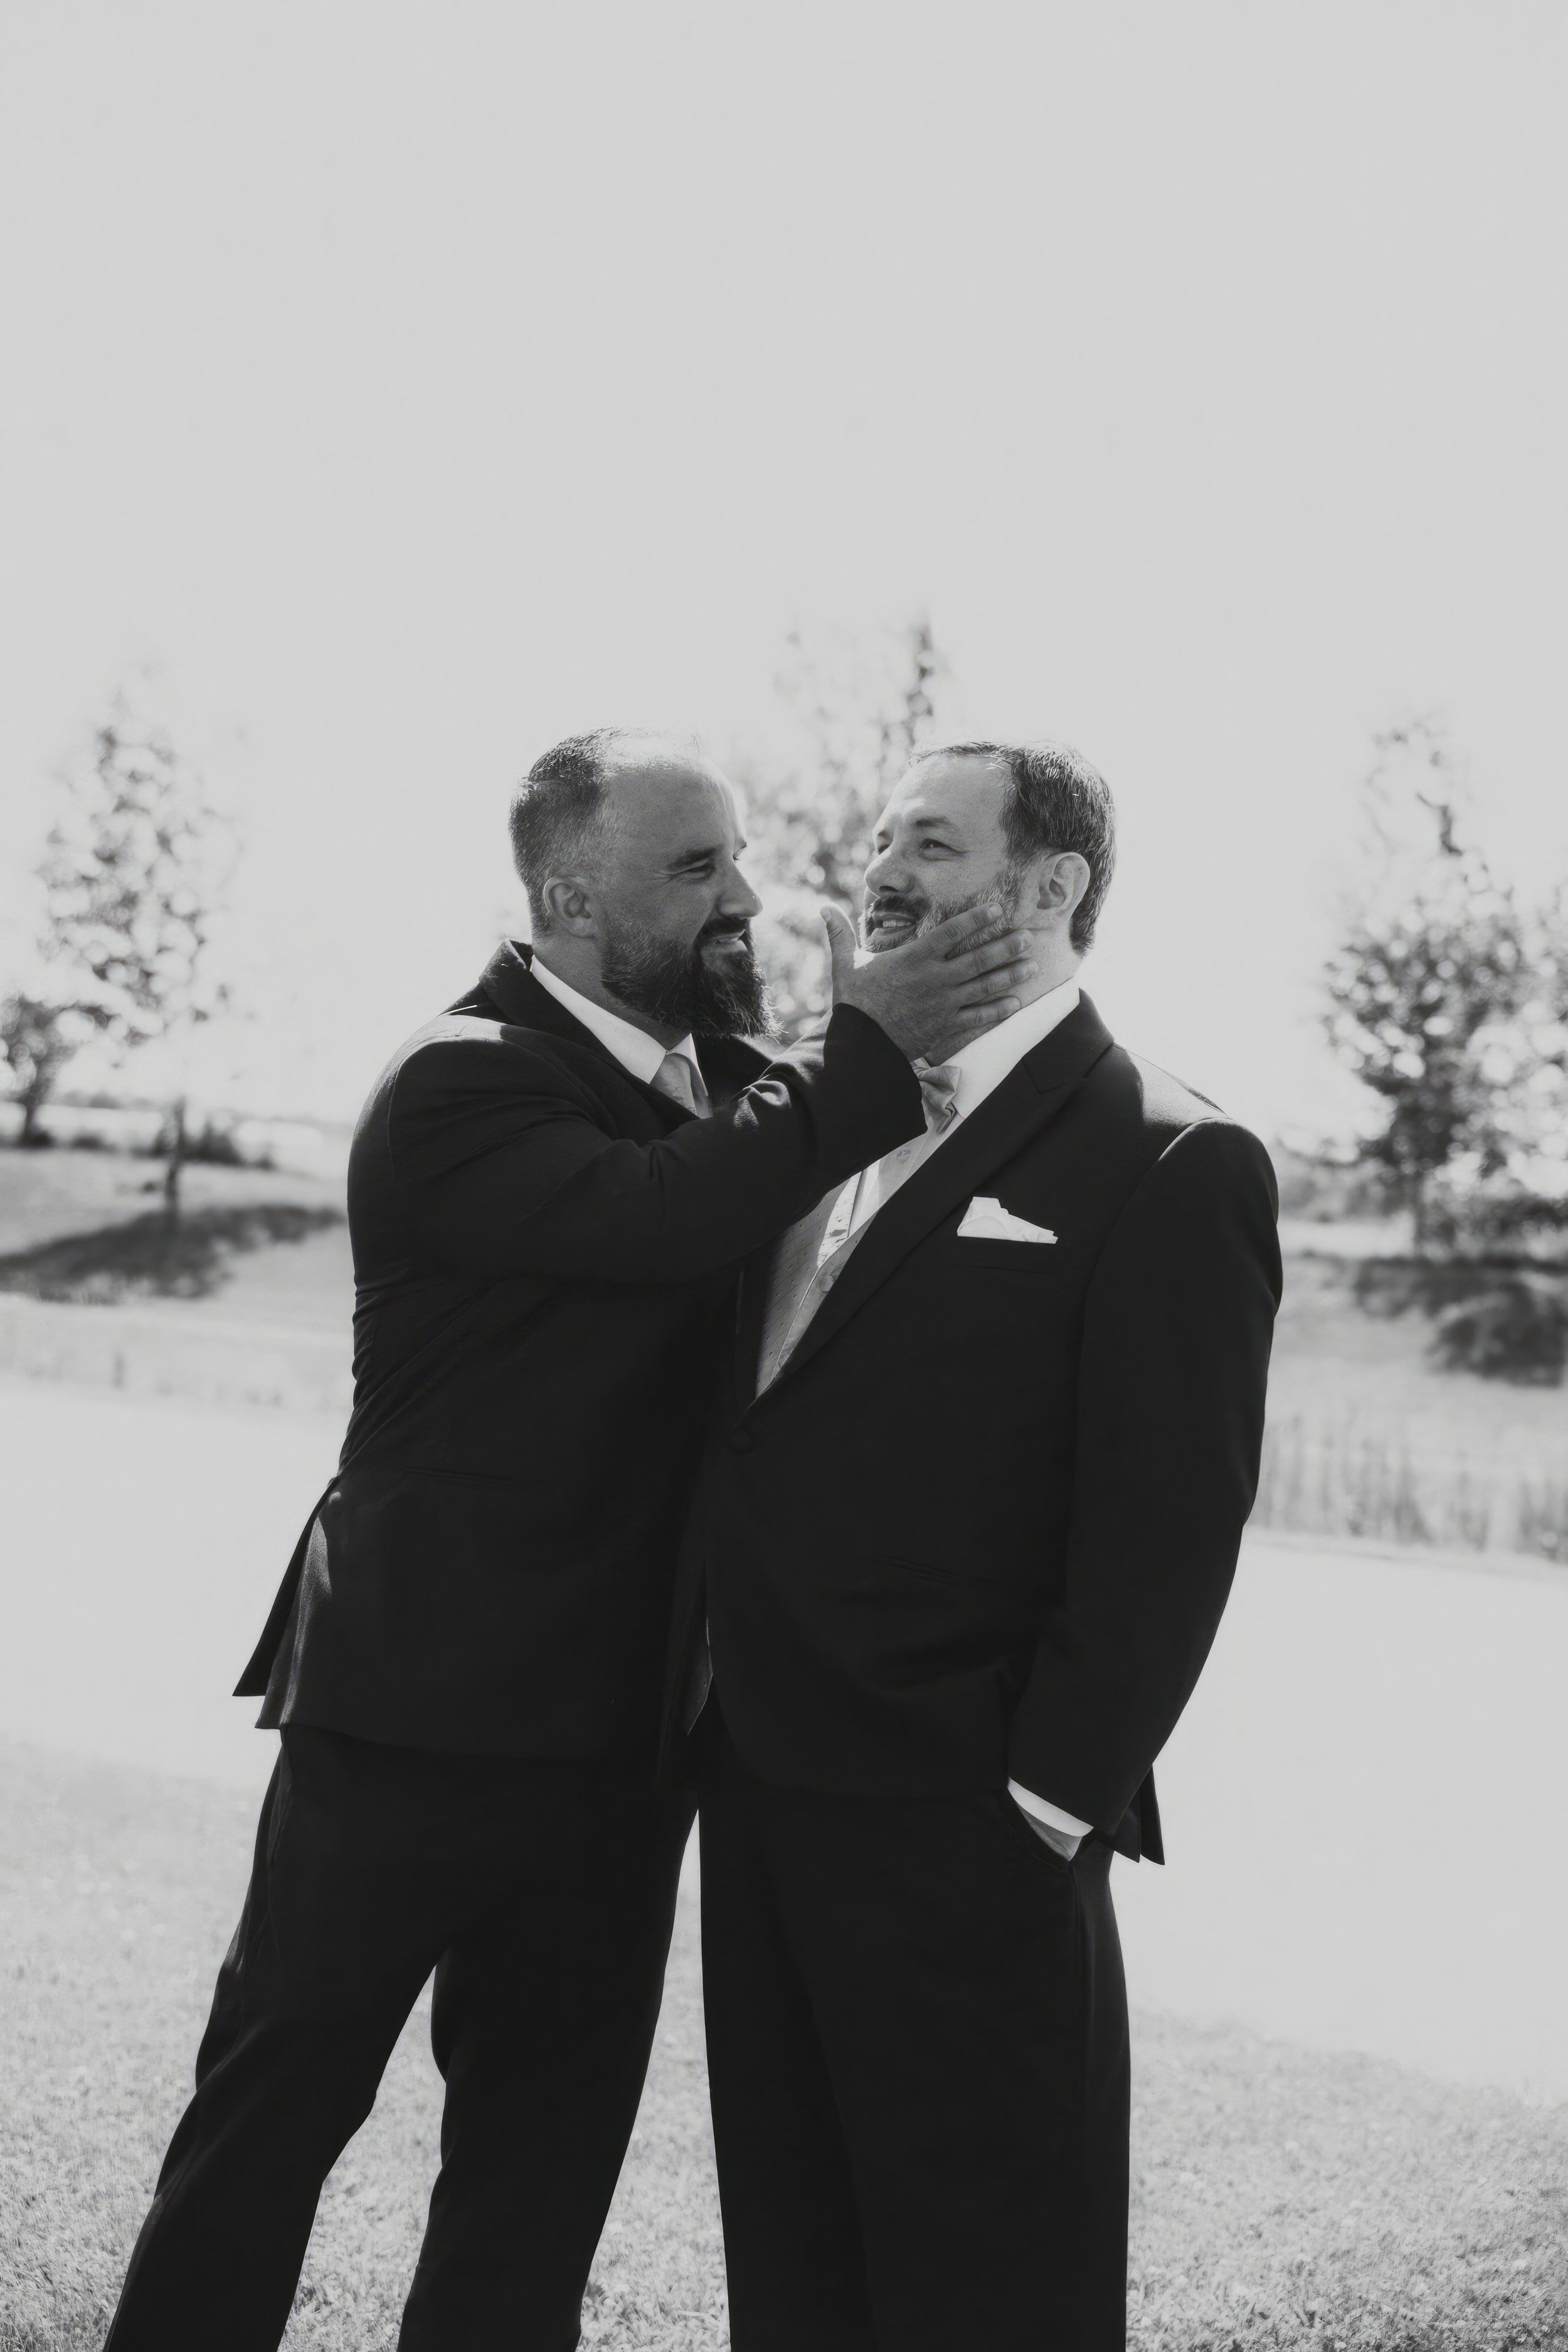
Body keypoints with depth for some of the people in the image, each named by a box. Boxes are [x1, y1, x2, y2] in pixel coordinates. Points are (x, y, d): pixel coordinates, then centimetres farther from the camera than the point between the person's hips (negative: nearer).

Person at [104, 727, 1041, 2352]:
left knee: (551, 2137, 14)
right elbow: (661, 1214, -31)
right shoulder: (460, 1083, -16)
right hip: (423, 1710, -7)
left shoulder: (728, 1077, 8)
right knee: (278, 2101, 8)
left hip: (614, 1724, 7)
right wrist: (871, 1054, -28)